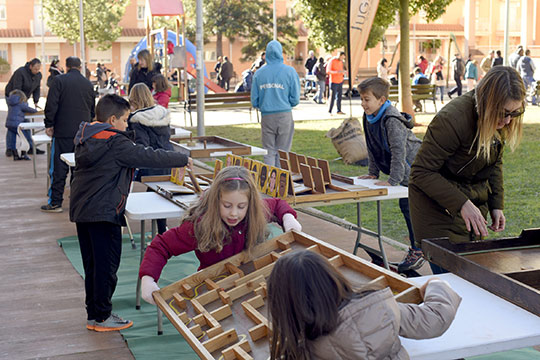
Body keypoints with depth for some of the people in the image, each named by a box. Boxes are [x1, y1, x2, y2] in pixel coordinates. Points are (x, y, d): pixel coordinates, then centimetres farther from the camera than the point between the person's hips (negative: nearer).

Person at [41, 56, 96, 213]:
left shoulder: (59, 80, -4)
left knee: (59, 168, -1)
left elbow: (51, 105, -9)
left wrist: (49, 124, -1)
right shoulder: (88, 83, 9)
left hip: (63, 131, -4)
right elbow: (93, 109, 19)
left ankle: (55, 202, 0)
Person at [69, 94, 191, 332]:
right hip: (104, 212, -9)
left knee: (92, 264, 15)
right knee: (107, 264, 0)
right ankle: (101, 317, 6)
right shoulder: (116, 144, -15)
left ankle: (94, 314, 22)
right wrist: (183, 159, -1)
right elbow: (149, 157, -12)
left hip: (81, 209, 9)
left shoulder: (85, 139, 12)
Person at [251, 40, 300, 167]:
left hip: (266, 116, 1)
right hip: (284, 115, -1)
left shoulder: (259, 73, 2)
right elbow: (295, 98, -2)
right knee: (283, 151, 7)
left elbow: (254, 100, 4)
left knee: (269, 152, 8)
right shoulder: (289, 71, -3)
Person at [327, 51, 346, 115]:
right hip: (334, 82, -6)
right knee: (333, 96, -7)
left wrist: (343, 72, -4)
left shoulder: (341, 61, 9)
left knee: (339, 96, 4)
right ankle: (329, 111, -1)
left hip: (340, 81, 6)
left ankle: (339, 111, 9)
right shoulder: (332, 61, -11)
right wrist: (337, 72, -28)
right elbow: (328, 71, -17)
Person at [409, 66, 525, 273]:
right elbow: (421, 172, -23)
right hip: (438, 204, -7)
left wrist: (496, 204, 3)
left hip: (474, 201, 7)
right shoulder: (451, 120, -27)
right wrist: (461, 204, -30)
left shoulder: (502, 122, -3)